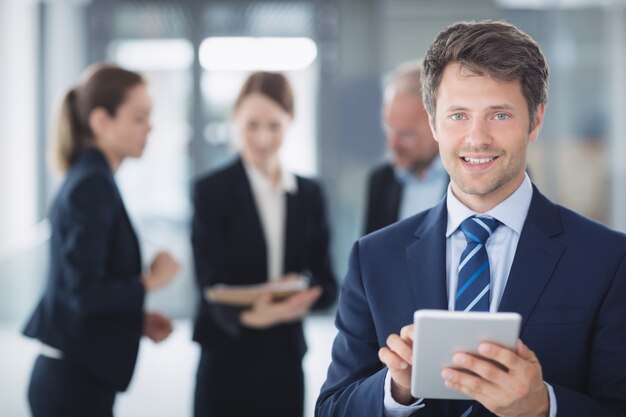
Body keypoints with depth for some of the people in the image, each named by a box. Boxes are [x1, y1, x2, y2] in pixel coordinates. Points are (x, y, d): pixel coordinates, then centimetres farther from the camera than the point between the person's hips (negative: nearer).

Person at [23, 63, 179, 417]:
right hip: (75, 383, -9)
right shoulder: (93, 186, -15)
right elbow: (84, 293, -22)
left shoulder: (86, 179, 13)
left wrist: (137, 319, 8)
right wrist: (150, 281, -9)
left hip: (72, 376, 9)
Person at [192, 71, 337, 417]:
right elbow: (211, 281, -9)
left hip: (285, 360, 3)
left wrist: (303, 298, -15)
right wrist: (248, 315, -29)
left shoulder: (309, 194, 10)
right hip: (228, 359, -3)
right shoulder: (212, 190, -2)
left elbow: (325, 281, 8)